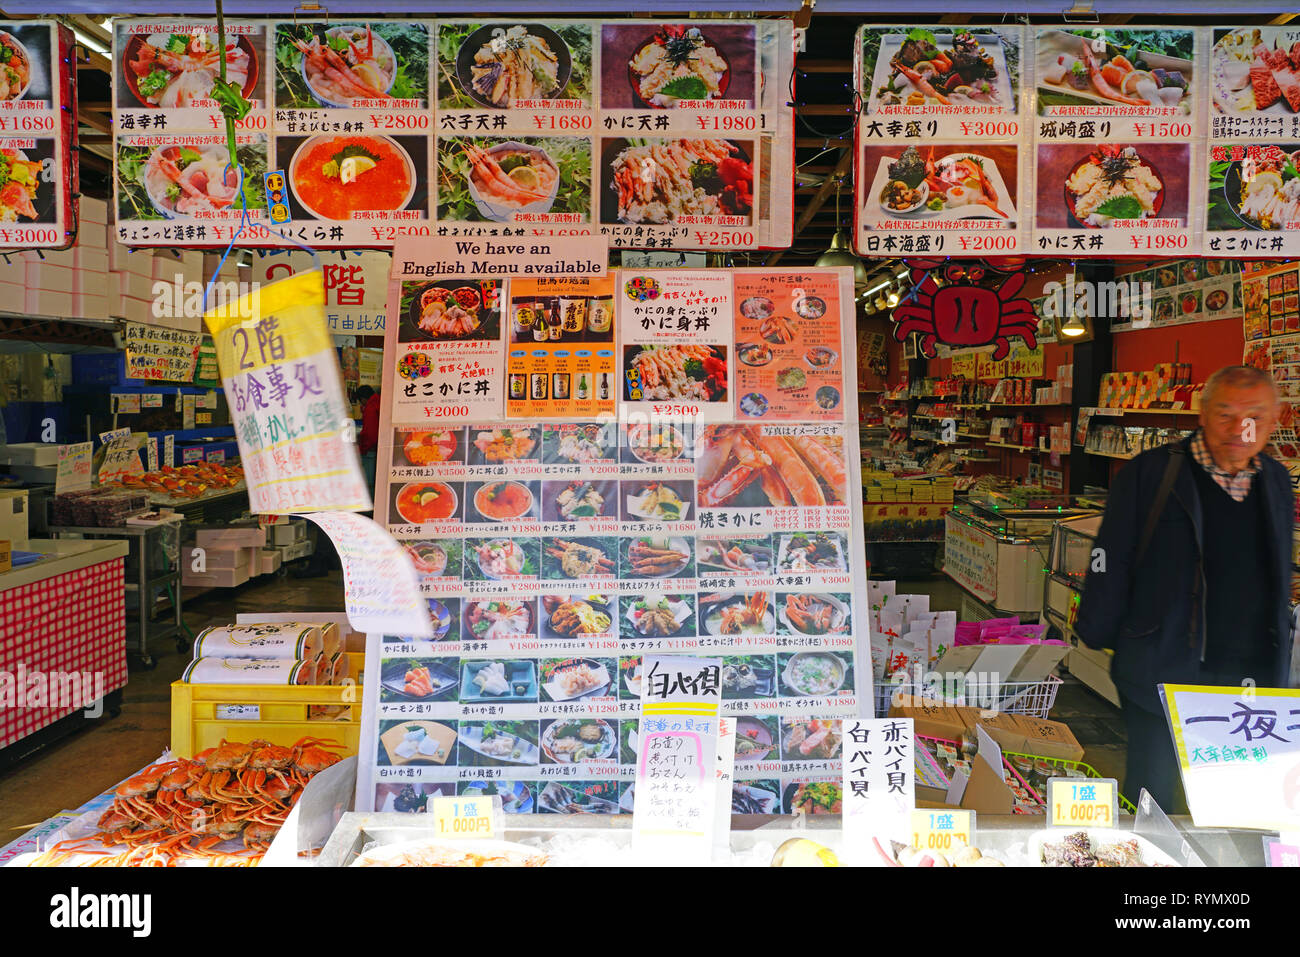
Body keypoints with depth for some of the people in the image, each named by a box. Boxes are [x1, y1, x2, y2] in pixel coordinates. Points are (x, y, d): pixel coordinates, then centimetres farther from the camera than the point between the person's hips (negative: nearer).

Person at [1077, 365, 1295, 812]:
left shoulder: (1276, 482, 8)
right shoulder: (1149, 474, -9)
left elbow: (1279, 578, 16)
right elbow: (1110, 564, -7)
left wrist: (1277, 664, 16)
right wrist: (1101, 639, -6)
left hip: (1251, 682, 5)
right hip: (1161, 671, -5)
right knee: (1151, 804, 5)